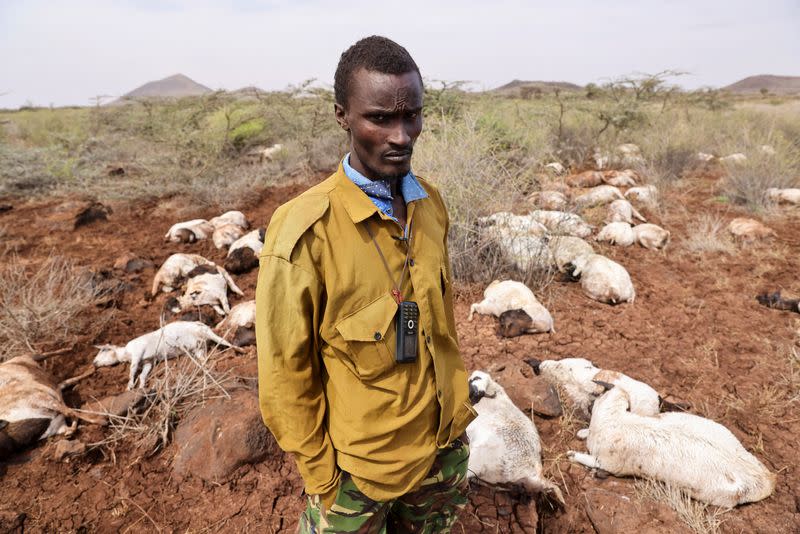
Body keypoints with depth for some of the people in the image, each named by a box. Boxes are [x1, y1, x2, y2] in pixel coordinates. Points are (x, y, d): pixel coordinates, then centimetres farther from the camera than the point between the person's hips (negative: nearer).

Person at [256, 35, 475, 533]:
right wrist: (321, 479, -8)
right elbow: (285, 374, -16)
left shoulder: (431, 202, -7)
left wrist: (458, 401, 10)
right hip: (362, 465, -5)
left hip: (448, 447, 5)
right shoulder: (305, 231, -24)